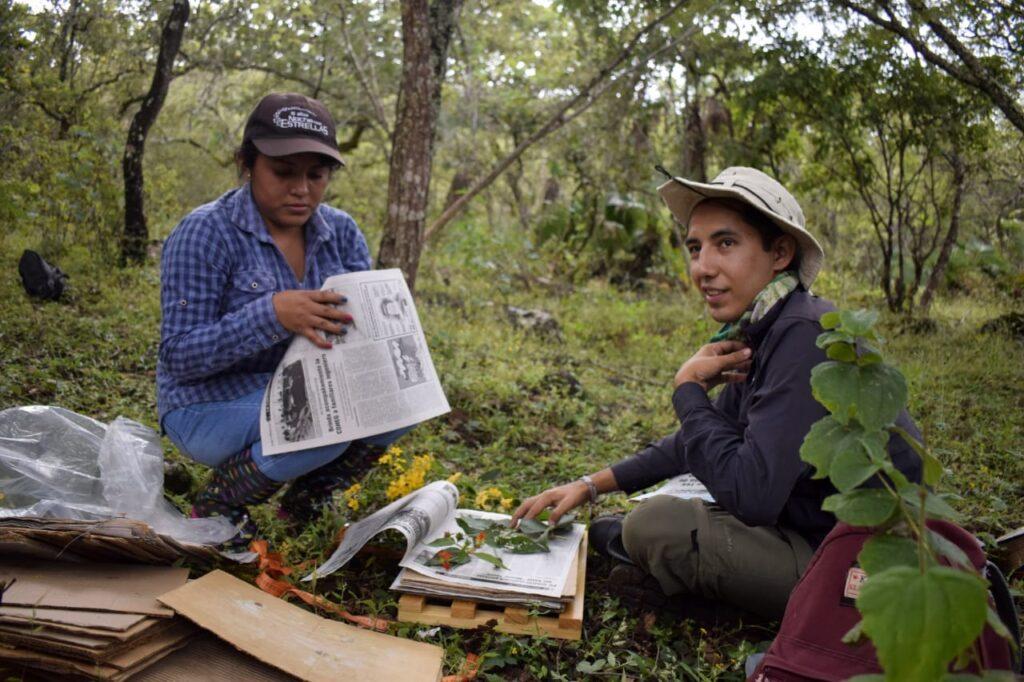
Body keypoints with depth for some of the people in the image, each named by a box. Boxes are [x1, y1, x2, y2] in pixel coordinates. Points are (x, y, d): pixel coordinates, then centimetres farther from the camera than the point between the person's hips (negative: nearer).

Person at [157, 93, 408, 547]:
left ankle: (308, 498, 3)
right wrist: (272, 314, -36)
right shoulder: (205, 234, -16)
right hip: (211, 405, -6)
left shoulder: (340, 232, 0)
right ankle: (219, 505, -7)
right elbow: (179, 357, -20)